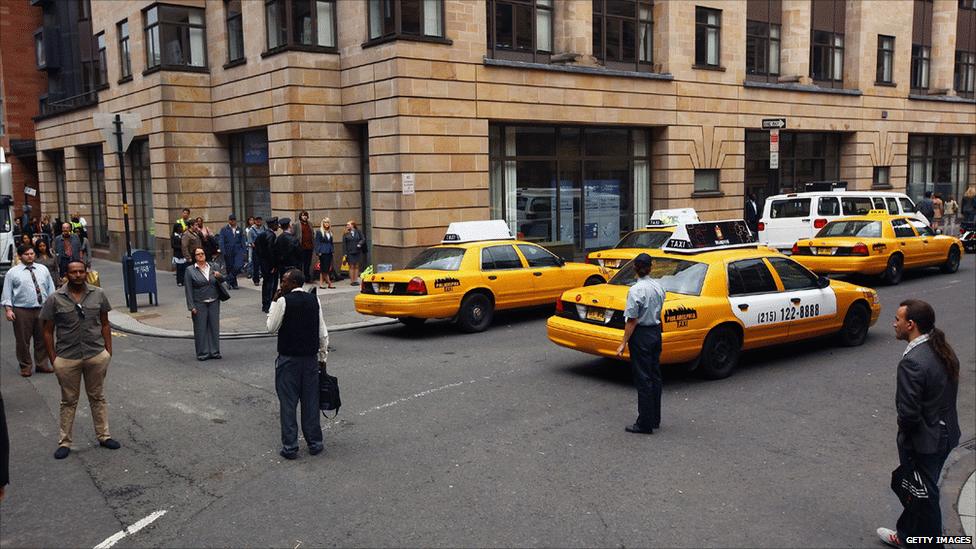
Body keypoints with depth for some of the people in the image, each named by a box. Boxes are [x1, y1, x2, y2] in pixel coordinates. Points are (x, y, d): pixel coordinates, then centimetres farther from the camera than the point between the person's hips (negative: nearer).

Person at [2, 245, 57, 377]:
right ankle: (25, 366, 18)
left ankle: (42, 364, 23)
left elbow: (50, 288, 12)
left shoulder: (43, 269, 9)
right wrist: (8, 309, -10)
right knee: (23, 340, 4)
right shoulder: (13, 273, -1)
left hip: (42, 309, 3)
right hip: (22, 311, -3)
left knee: (42, 339, 10)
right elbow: (7, 293, -1)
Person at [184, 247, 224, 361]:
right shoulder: (190, 270, -2)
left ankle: (214, 351, 17)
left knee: (214, 327, 7)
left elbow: (221, 282, 19)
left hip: (214, 302, 3)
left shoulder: (212, 267, 9)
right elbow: (188, 289, -4)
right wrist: (191, 306, -10)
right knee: (201, 328, 0)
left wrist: (219, 276, -6)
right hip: (199, 304, -3)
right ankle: (203, 353, 10)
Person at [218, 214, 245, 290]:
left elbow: (242, 241, 15)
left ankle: (230, 279, 1)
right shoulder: (224, 229, 3)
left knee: (239, 265, -17)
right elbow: (221, 241, -2)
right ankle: (233, 284, 15)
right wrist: (223, 251, -12)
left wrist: (243, 251, 7)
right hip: (228, 252, -1)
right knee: (230, 268, 3)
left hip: (238, 251, 1)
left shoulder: (239, 229, 12)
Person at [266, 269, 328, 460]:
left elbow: (272, 327, -2)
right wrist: (323, 357, 13)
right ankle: (315, 443, 18)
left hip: (288, 359, -4)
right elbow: (323, 333, 5)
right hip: (311, 358, 4)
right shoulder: (314, 300, 4)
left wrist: (274, 302, 3)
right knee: (311, 401, 11)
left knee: (288, 403, 3)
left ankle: (290, 447, 6)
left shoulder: (284, 301, -11)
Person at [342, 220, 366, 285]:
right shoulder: (346, 234, 1)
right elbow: (344, 244, 0)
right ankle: (352, 281, 3)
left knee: (356, 266, 6)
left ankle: (356, 280, 12)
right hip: (350, 253, -1)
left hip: (357, 252, 1)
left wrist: (360, 244, -15)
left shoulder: (358, 232, 3)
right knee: (351, 266, 0)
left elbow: (363, 239, 4)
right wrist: (345, 253, -6)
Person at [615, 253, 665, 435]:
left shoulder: (636, 290, -19)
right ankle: (655, 419, 25)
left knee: (643, 379, -2)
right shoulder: (658, 287, 3)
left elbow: (632, 320, -19)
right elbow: (658, 311, 11)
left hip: (641, 334, -7)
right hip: (656, 331, 7)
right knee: (655, 376, 15)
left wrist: (624, 343, -15)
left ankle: (645, 424, 3)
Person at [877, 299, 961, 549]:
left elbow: (909, 412, -27)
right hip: (946, 433, 9)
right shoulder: (943, 350, 0)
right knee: (917, 490, 24)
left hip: (923, 441, -9)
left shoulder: (912, 362, -28)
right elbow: (946, 394, 9)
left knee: (924, 496, 11)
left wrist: (904, 431, -6)